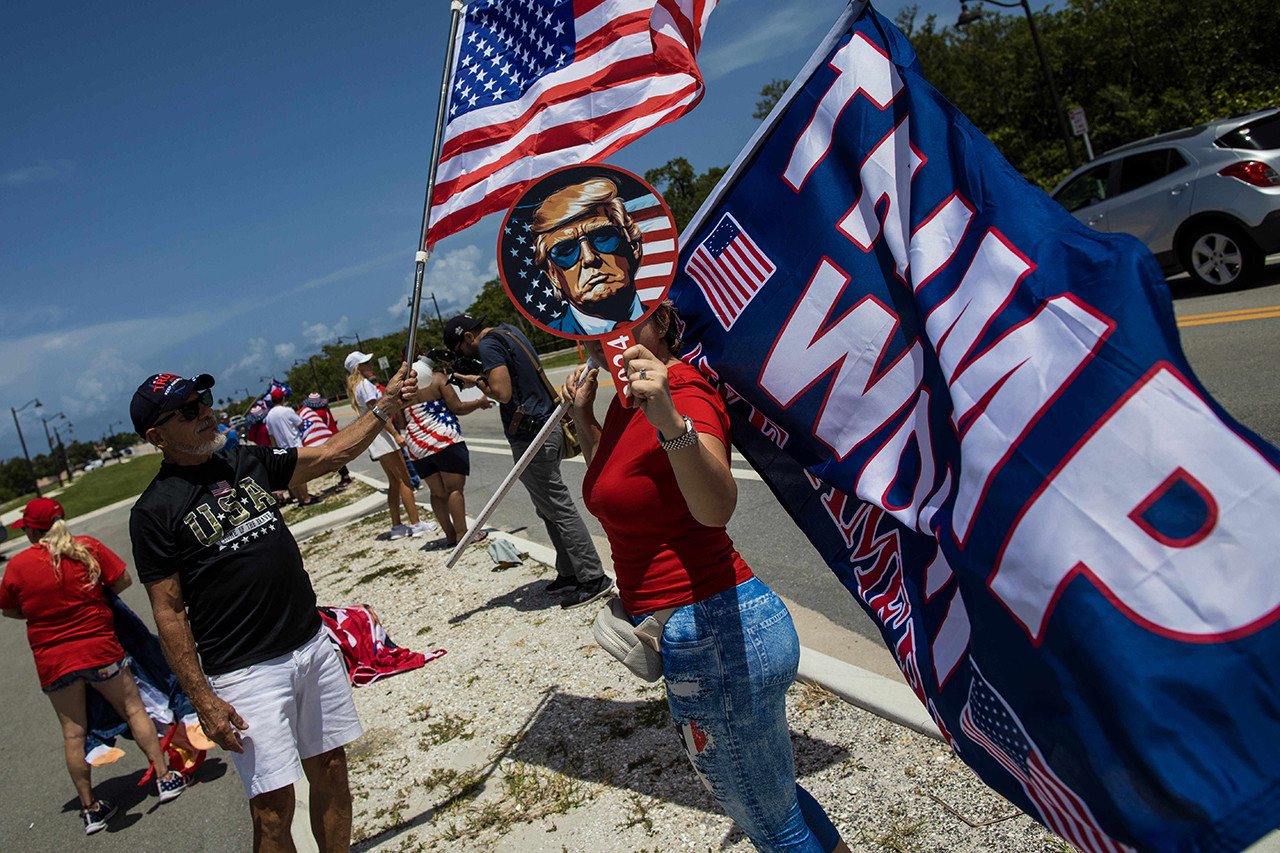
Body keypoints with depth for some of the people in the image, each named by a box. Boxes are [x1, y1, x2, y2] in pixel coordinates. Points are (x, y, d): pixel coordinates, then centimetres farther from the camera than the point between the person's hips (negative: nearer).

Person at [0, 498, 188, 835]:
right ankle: (164, 777, 14)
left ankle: (89, 807, 18)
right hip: (99, 649, -1)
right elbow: (123, 580, -3)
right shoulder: (88, 548, -8)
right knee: (133, 710, 13)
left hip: (52, 660, 1)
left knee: (73, 733, 10)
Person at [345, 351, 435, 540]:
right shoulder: (365, 385, -12)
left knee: (394, 482, 11)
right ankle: (416, 524, -7)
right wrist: (396, 434, -22)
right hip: (381, 434, -10)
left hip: (374, 436, 10)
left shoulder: (357, 387, 18)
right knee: (404, 480, -7)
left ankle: (397, 526, 13)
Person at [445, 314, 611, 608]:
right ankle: (569, 573, 21)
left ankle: (593, 578, -1)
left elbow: (502, 393, -21)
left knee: (559, 509, -5)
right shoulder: (508, 331, 17)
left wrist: (476, 381, -5)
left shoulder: (489, 344, -12)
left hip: (531, 439, -10)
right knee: (549, 508, 16)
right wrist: (481, 376, 12)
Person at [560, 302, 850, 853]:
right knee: (774, 801, 28)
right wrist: (583, 418, 15)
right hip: (693, 636, 10)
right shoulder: (626, 403, 8)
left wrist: (672, 424, -56)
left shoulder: (685, 393, -19)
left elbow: (716, 506, -39)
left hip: (719, 636, -10)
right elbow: (616, 487, 27)